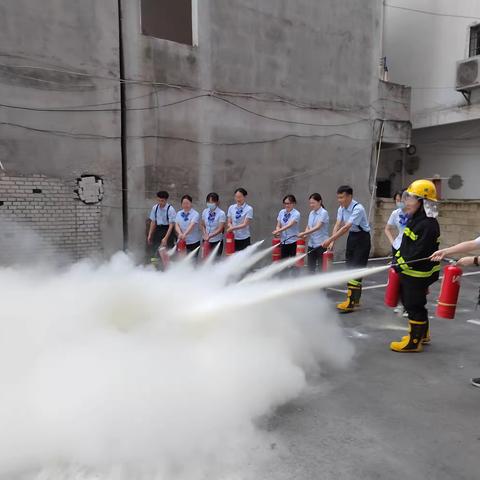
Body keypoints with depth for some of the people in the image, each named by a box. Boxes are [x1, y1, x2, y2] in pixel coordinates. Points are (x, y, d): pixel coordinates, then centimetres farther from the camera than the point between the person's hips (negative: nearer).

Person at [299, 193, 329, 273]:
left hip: (321, 244, -7)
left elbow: (317, 227, -21)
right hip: (311, 244, 7)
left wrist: (304, 233, -26)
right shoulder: (311, 213, 11)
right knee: (310, 266, 10)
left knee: (321, 267, -1)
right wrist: (305, 234, -7)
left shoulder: (324, 213, -10)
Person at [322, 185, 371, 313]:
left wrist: (330, 239, -32)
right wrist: (332, 242, -13)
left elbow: (346, 228, -30)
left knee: (356, 269, -10)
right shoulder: (341, 208, 0)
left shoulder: (358, 209, -25)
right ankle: (355, 299, 22)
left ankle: (351, 302, -9)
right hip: (351, 237, 8)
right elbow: (337, 225, -1)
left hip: (362, 238, -8)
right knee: (350, 268, 11)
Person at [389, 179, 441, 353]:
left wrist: (401, 265, -19)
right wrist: (398, 258, 8)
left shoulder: (428, 225, -23)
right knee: (409, 302, 21)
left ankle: (414, 342, 15)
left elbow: (419, 253, -26)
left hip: (417, 274, -10)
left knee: (414, 306, 1)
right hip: (409, 271, 10)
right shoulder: (415, 219, 10)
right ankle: (423, 335, 37)